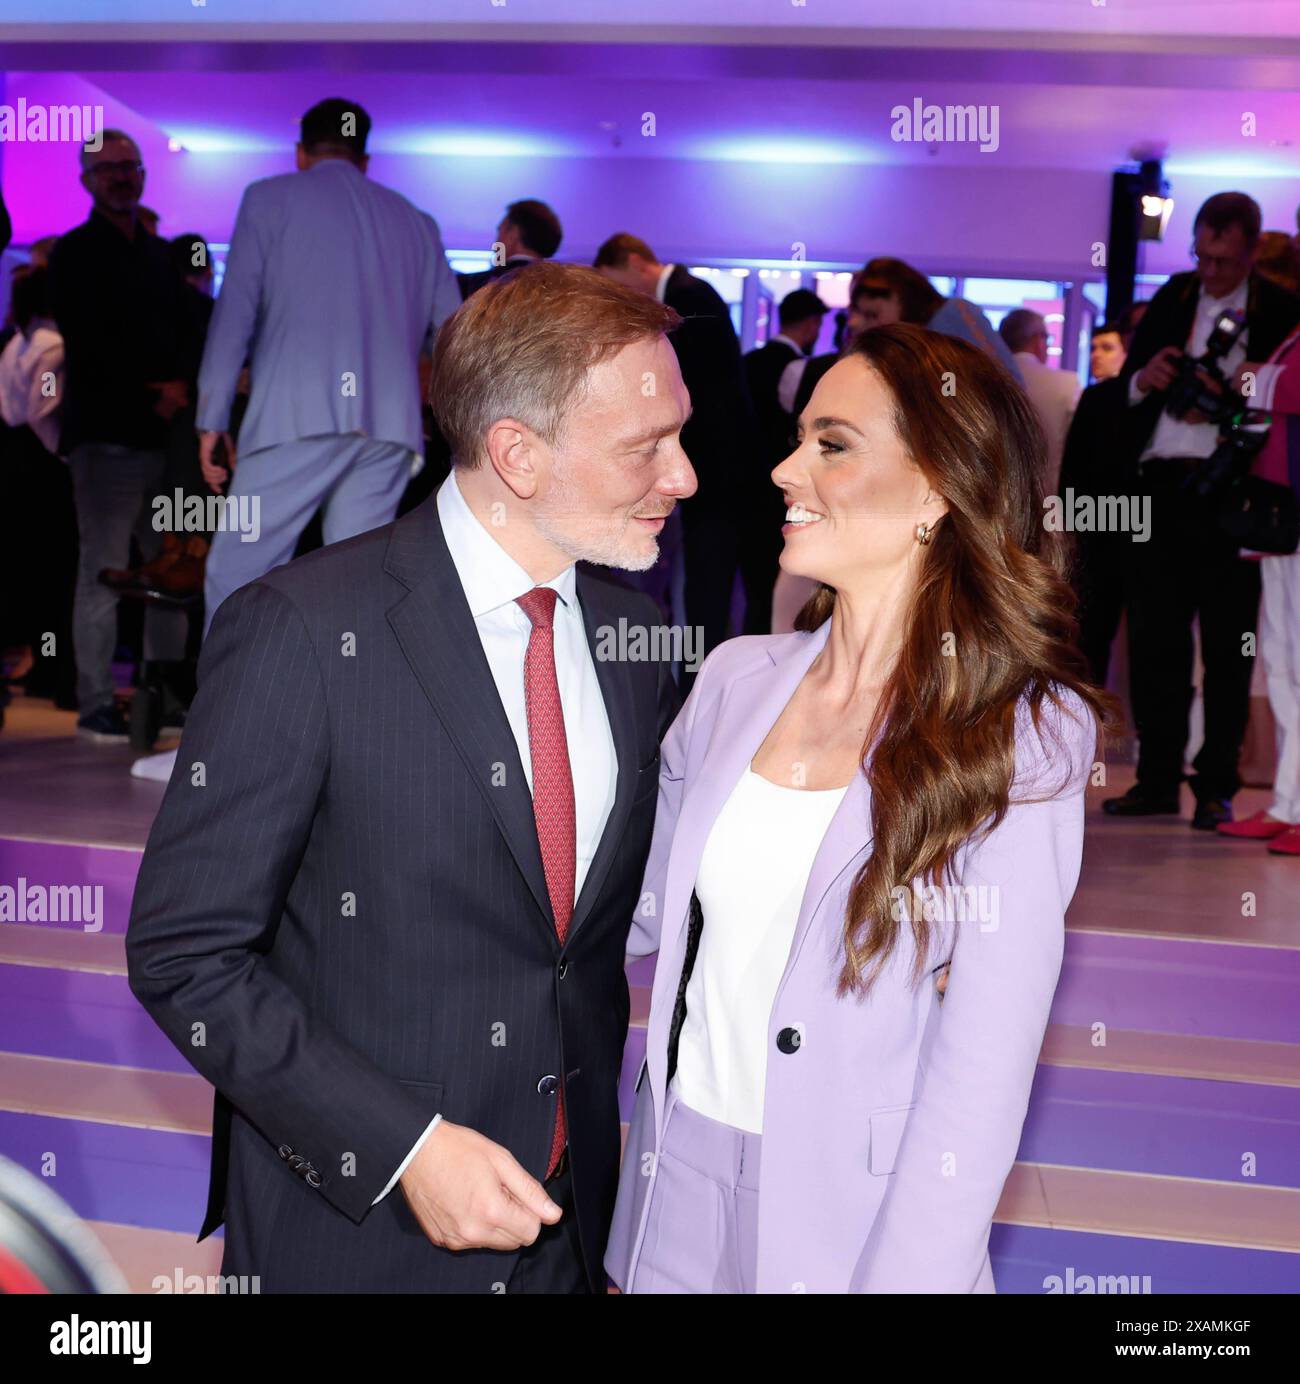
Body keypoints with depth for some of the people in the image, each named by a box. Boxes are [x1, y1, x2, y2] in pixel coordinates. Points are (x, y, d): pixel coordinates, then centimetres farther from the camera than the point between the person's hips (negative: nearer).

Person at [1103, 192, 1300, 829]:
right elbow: (1127, 380, 18)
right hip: (1159, 486, 4)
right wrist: (1144, 379, -3)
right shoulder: (1172, 298, 15)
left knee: (1227, 646, 0)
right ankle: (1158, 778, 14)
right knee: (1153, 638, 6)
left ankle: (1216, 787, 6)